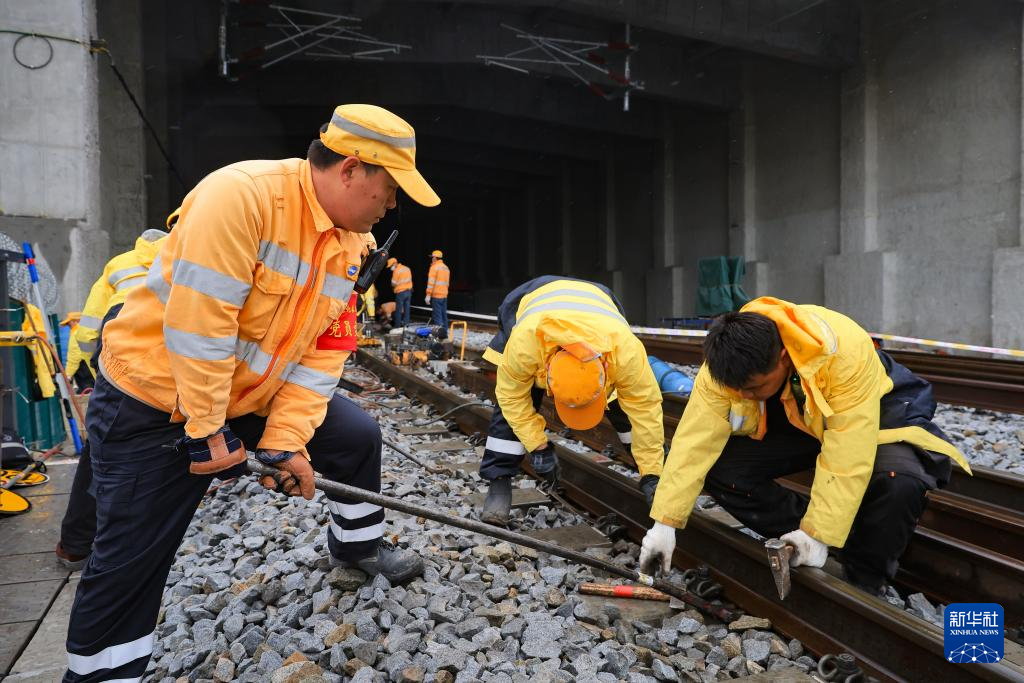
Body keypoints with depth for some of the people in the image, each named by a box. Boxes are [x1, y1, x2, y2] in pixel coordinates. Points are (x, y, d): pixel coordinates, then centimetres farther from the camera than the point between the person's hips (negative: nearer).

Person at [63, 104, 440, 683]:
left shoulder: (350, 241, -3)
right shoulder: (241, 195, -29)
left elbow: (326, 348, -4)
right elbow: (196, 326, -30)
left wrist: (286, 440, -11)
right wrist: (206, 432, -23)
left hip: (258, 394, 7)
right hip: (156, 399, -7)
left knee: (359, 437, 9)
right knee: (132, 562, 0)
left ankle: (357, 544, 34)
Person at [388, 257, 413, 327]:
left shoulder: (396, 270, -12)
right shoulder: (407, 268, 10)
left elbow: (394, 283, -10)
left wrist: (394, 287, 10)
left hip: (401, 292, -7)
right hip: (409, 291, 7)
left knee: (398, 310, 0)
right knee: (406, 309, 10)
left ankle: (397, 326, 3)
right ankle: (406, 324, 13)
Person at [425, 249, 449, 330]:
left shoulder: (434, 267, -10)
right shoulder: (446, 267, 15)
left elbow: (431, 282, -14)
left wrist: (428, 295, -14)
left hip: (436, 295, -8)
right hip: (444, 295, 8)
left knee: (437, 315, -7)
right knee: (444, 314, 12)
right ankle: (444, 332, 15)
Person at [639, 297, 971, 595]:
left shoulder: (843, 351, -40)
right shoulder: (726, 364, -28)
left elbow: (847, 458, -38)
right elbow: (695, 441, -26)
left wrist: (819, 533, -35)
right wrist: (665, 523, -27)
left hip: (874, 411, -3)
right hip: (794, 420, 3)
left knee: (897, 482, -35)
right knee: (720, 470, -19)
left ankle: (862, 585, -8)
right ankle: (802, 543, -1)